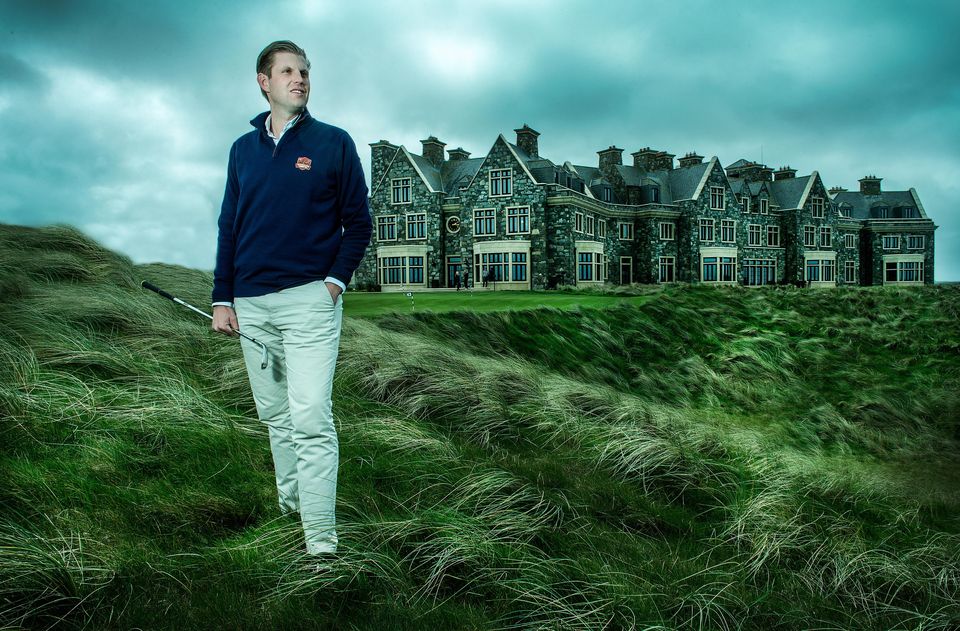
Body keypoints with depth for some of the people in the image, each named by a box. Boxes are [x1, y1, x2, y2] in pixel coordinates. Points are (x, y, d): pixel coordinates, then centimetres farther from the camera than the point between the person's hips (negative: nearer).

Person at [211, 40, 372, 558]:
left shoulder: (334, 143, 3)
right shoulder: (243, 148, 14)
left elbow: (358, 223, 4)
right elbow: (229, 227, 16)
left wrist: (336, 279, -9)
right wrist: (222, 298, 10)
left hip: (310, 299, -4)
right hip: (251, 304, 5)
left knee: (311, 420, -11)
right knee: (275, 415, 14)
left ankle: (321, 543, -8)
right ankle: (289, 501, 31)